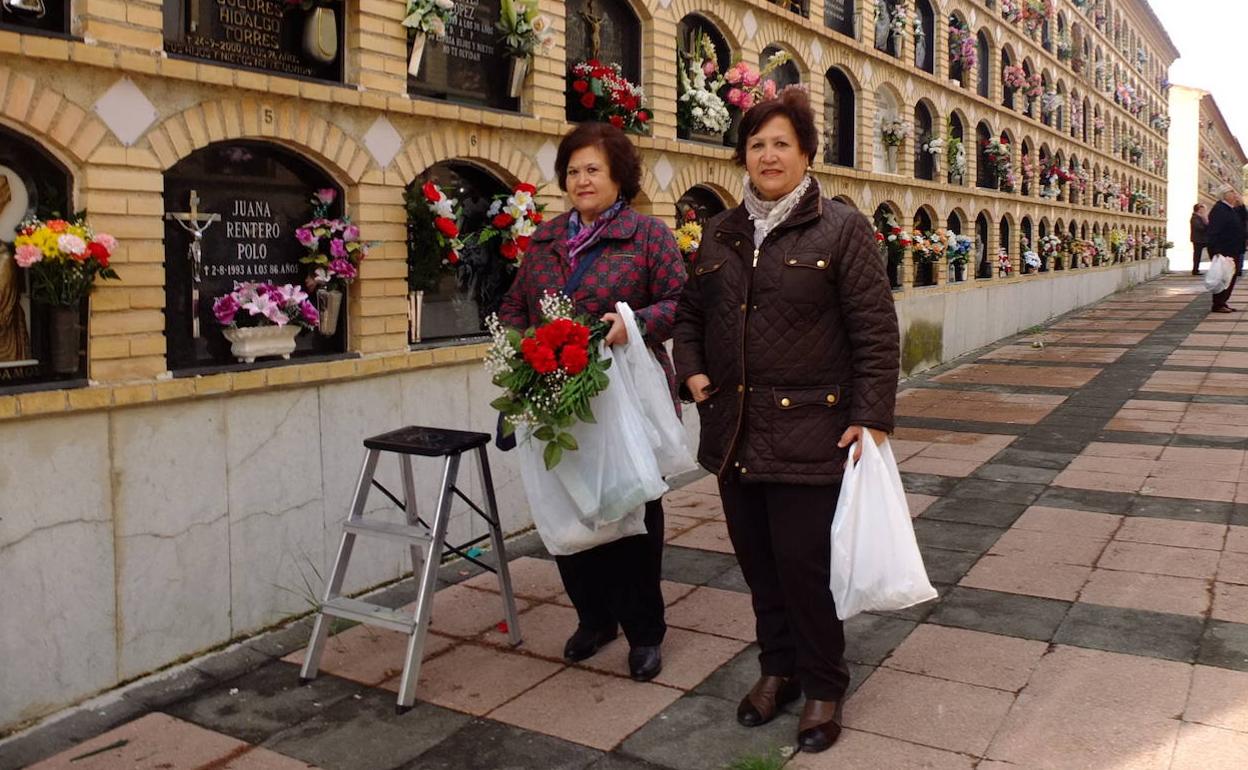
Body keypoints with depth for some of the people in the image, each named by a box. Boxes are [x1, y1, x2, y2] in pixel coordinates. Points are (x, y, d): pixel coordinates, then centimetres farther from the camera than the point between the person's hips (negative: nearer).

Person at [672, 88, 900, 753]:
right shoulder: (720, 233, 11)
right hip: (733, 429, 5)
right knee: (756, 557, 13)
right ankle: (777, 667, 33)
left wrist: (871, 417, -13)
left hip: (808, 430, -5)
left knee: (803, 563, -2)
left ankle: (824, 686, 20)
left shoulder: (841, 229, -4)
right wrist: (692, 370, 4)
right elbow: (690, 313, 22)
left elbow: (876, 330, -7)